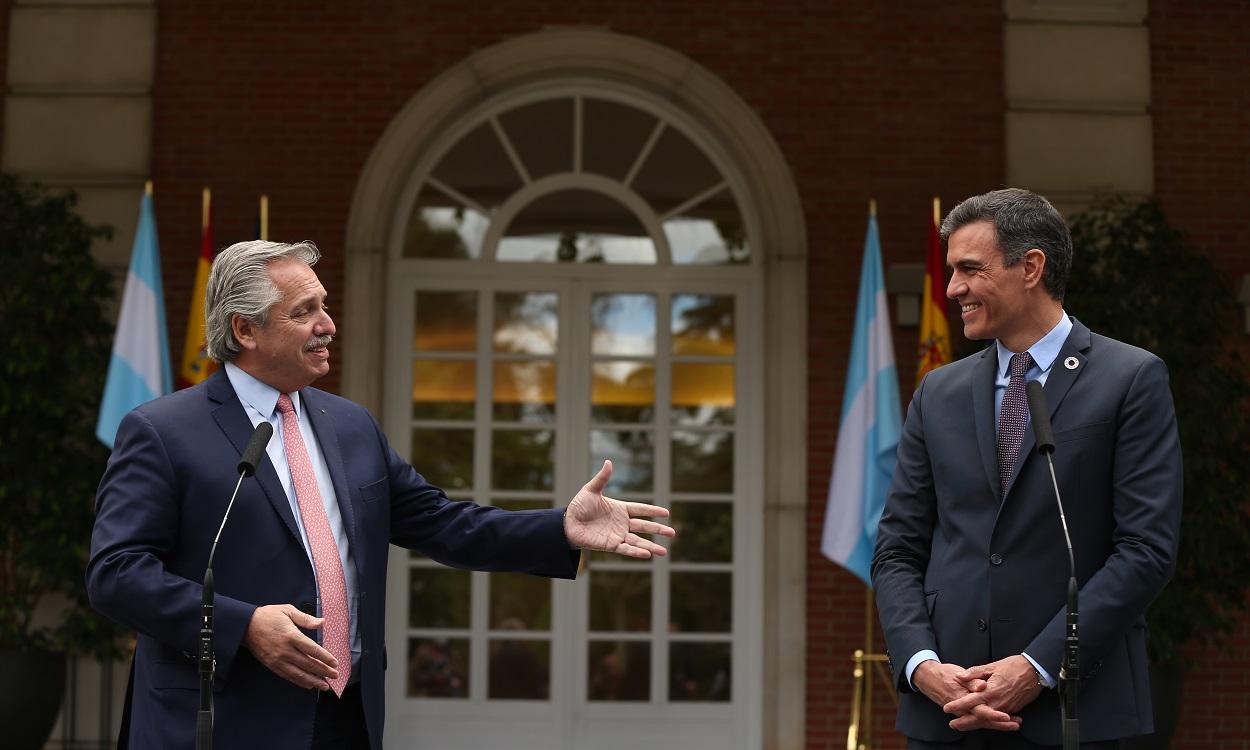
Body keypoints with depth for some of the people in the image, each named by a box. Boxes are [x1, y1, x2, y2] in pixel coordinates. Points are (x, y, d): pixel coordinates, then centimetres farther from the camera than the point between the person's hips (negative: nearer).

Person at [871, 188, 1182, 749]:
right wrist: (921, 663, -7)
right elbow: (897, 550, 9)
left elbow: (1147, 549, -7)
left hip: (1069, 704, -3)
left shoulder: (1132, 380, -1)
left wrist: (1039, 667, -13)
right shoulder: (938, 393, 11)